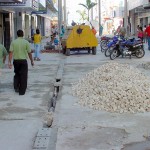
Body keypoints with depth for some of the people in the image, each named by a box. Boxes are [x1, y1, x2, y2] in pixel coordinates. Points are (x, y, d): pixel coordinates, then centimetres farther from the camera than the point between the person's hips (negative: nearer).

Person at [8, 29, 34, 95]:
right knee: (23, 76, 5)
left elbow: (11, 52, -8)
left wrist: (9, 62, -7)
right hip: (23, 60, -3)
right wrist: (32, 61, 7)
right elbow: (29, 53, -5)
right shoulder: (26, 42, -6)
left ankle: (16, 87, 17)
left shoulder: (13, 42, -2)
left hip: (16, 60, 3)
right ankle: (22, 91, 6)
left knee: (17, 74, 23)